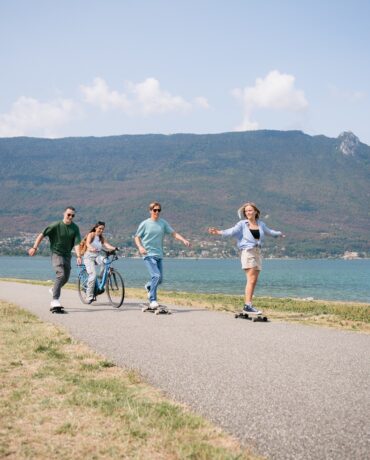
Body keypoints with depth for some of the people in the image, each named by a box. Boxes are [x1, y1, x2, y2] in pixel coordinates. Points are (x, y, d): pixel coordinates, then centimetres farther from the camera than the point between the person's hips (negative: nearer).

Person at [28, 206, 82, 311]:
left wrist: (78, 256, -24)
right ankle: (55, 301, -25)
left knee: (66, 278, 15)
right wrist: (34, 248, -15)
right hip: (56, 253, -5)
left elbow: (76, 243, -10)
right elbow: (42, 235, -9)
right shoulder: (56, 225, -12)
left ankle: (54, 290, 46)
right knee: (61, 275, -23)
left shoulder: (75, 228, -2)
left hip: (67, 255, 5)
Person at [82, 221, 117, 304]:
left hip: (97, 257, 5)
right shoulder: (91, 234, -2)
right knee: (93, 275, -23)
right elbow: (87, 243, -21)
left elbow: (107, 245, -6)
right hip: (89, 257, -5)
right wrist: (92, 248, -44)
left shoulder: (102, 238, 12)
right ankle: (89, 296, -15)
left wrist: (114, 248, -29)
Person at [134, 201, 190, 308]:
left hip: (159, 255, 5)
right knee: (156, 276, -20)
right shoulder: (145, 224, -2)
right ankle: (152, 301, -13)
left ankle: (148, 286, 42)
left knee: (160, 279, 9)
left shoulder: (163, 223, 8)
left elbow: (174, 233, 4)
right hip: (149, 255, -5)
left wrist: (184, 240, -12)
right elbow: (137, 237, 3)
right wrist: (140, 247, -16)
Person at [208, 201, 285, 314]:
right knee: (251, 279, -15)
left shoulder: (261, 224, 15)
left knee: (254, 281, 4)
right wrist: (219, 232, -32)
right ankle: (247, 305, -17)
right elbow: (232, 231, -15)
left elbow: (268, 231, 34)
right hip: (247, 251, -6)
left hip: (257, 252, 6)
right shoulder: (242, 224, 0)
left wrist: (279, 234, 51)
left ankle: (248, 305, 8)